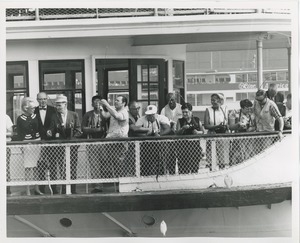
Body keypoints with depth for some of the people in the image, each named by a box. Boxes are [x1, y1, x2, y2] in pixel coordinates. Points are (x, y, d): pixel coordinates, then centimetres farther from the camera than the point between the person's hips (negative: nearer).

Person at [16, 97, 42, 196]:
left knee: (36, 167, 8)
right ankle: (28, 190, 1)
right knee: (28, 168, -4)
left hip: (37, 142, 4)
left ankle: (36, 188, 17)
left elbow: (40, 129, 12)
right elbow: (19, 134, -3)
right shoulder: (20, 119, -4)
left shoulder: (35, 116, 8)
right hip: (27, 144, -4)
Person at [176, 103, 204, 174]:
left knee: (195, 165, 1)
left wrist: (198, 132, -8)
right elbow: (177, 133, -2)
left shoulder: (197, 120, 9)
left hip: (195, 144, 1)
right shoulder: (180, 121, 6)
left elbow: (203, 131, 12)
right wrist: (183, 128, -18)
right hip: (184, 145, -1)